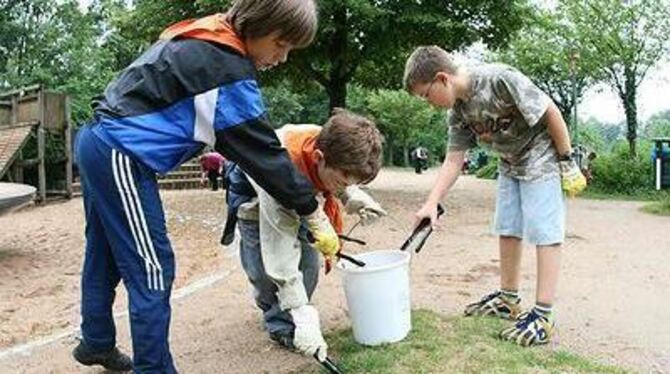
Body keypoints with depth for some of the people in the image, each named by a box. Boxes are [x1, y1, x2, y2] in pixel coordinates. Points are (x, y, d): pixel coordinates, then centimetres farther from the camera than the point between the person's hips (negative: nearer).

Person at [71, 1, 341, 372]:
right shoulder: (227, 68, -19)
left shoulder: (201, 37, 9)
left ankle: (96, 343, 37)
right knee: (152, 269, -5)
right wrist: (315, 215, -10)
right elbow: (264, 153, -17)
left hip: (99, 142, 10)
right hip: (120, 155, -10)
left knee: (105, 254, 21)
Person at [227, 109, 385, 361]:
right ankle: (281, 325, 4)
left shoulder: (331, 146, -31)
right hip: (251, 190, -5)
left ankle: (282, 314, 13)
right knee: (267, 257, -17)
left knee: (307, 256, -6)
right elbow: (281, 252, -41)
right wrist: (304, 318, -40)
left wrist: (354, 198, -27)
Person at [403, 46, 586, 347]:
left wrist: (567, 163, -17)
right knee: (507, 229, 11)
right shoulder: (458, 112, -5)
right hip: (510, 164, 8)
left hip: (541, 159, -8)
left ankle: (543, 316, -5)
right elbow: (453, 161, -3)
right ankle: (508, 298, 24)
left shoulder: (499, 79, -28)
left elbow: (551, 112, -22)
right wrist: (431, 203, -12)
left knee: (544, 232, -8)